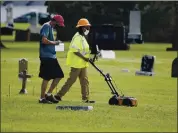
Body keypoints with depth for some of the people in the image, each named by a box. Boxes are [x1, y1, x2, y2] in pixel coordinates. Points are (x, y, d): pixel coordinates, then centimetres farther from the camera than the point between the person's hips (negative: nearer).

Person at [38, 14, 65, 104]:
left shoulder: (50, 27, 20)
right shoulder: (47, 26, -11)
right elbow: (44, 40, -23)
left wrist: (55, 43, 9)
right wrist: (54, 42, -11)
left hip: (52, 56, 10)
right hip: (46, 56, -10)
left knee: (59, 75, 10)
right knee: (46, 78, -6)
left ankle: (48, 94, 16)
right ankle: (42, 98, 1)